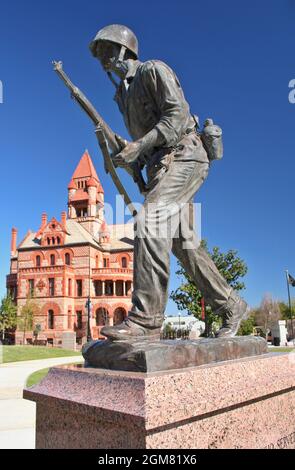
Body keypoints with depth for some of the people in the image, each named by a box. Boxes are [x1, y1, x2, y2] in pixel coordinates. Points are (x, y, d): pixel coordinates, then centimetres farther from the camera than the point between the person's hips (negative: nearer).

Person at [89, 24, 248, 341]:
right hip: (161, 166, 9)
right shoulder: (124, 93, 25)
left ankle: (145, 320, -30)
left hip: (182, 157, -9)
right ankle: (230, 306, 13)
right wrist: (129, 159, 5)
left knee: (149, 222, -27)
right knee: (183, 244, 3)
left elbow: (178, 114, -14)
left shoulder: (153, 70, 1)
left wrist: (140, 145, -22)